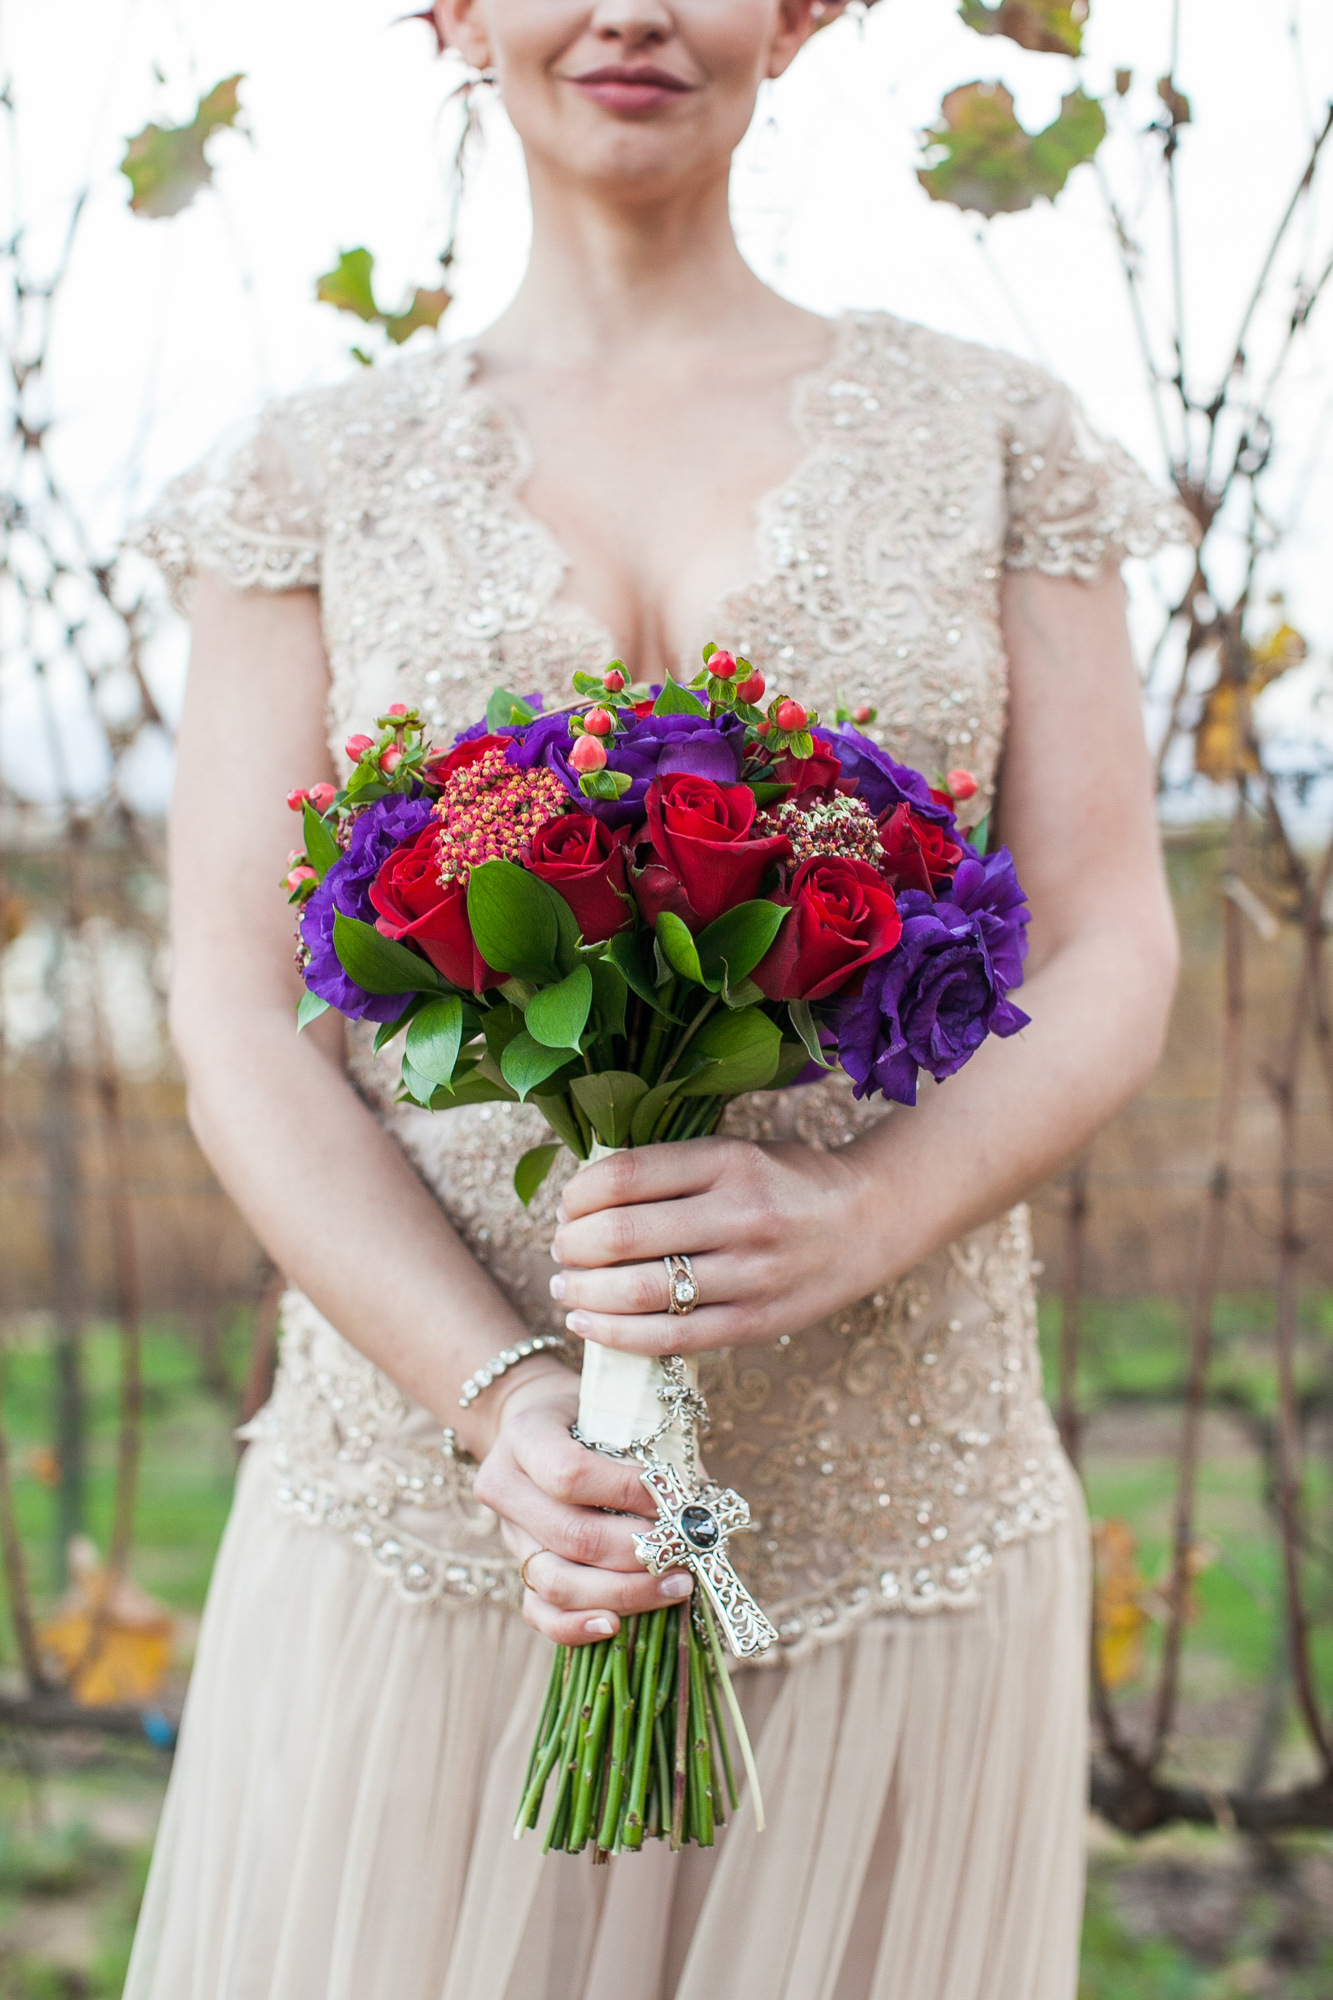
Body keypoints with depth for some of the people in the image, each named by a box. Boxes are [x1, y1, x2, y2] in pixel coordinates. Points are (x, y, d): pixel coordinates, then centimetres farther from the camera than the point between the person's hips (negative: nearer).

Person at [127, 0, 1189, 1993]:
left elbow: (1112, 962, 2)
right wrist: (497, 1395, -16)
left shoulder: (996, 441, 7)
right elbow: (240, 1019, -1)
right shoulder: (319, 477, 6)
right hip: (426, 1510, 0)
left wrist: (861, 1212, -18)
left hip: (894, 1515, 1)